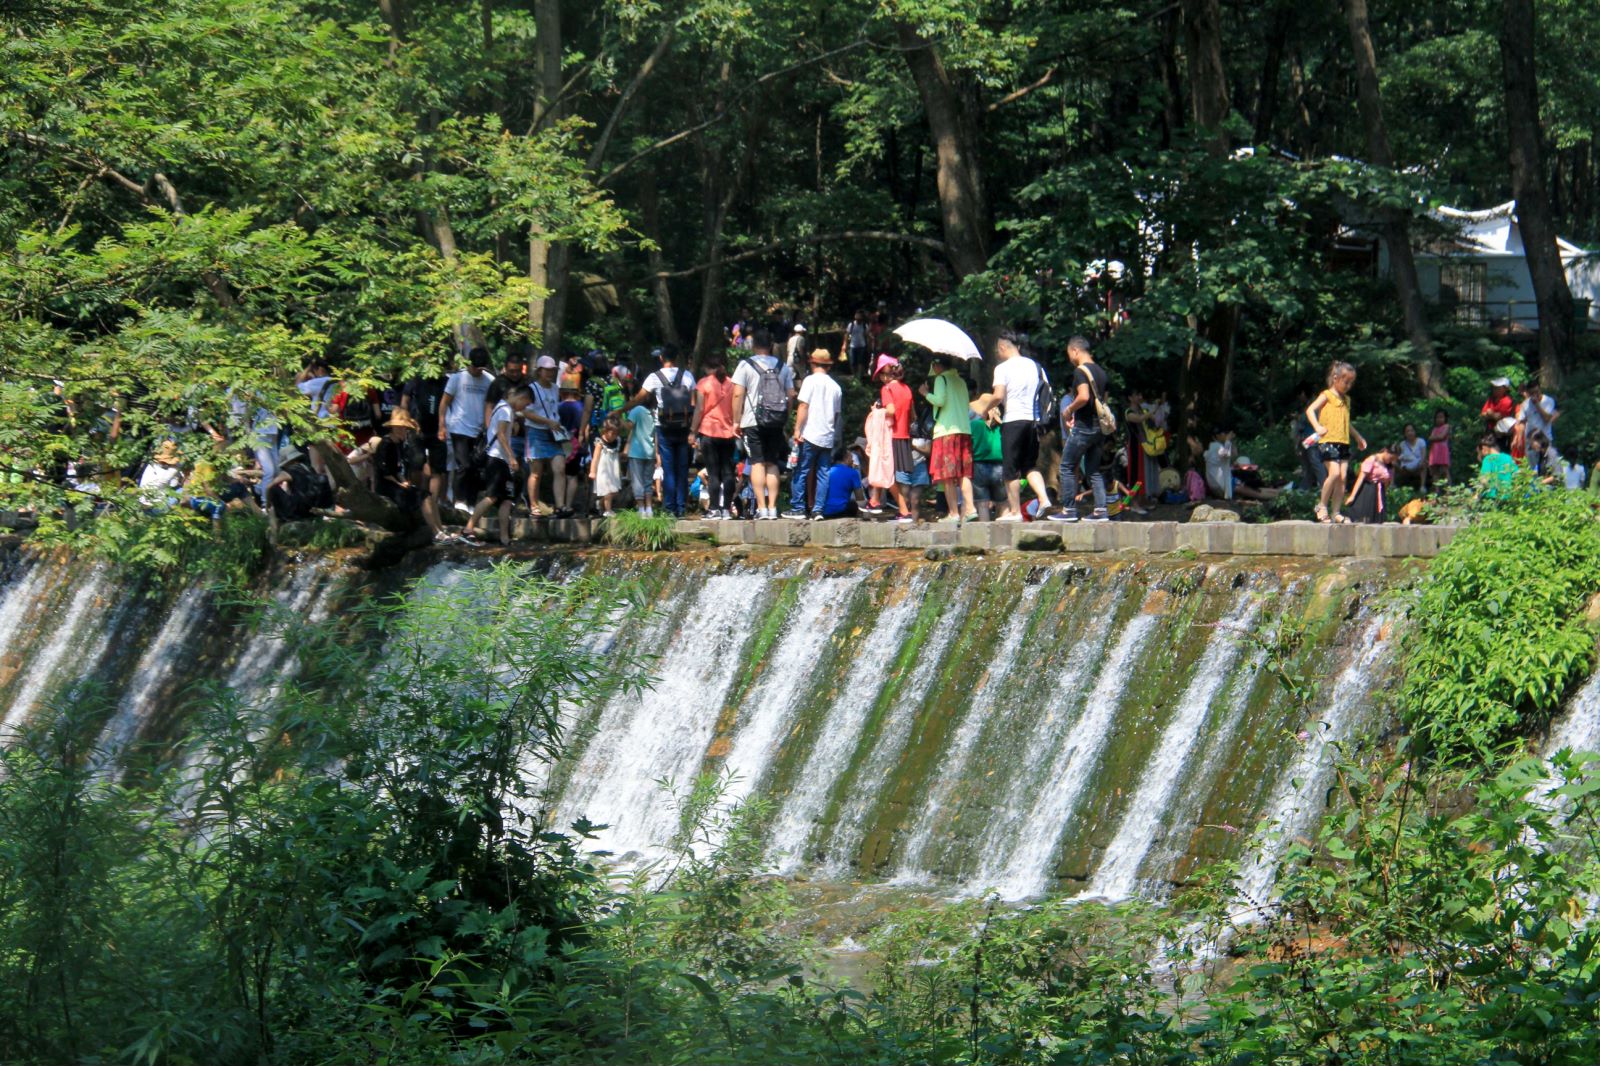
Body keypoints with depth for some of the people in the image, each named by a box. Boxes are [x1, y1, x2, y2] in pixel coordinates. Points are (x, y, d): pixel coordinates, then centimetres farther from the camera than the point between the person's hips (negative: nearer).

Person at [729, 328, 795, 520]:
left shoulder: (746, 366, -4)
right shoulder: (782, 367, 8)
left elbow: (738, 394, -8)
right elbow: (791, 395, 7)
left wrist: (736, 421, -3)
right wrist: (785, 418, 16)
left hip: (753, 422, -4)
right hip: (777, 422, 4)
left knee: (757, 463, -2)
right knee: (772, 464, 9)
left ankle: (761, 507, -8)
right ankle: (772, 507, 5)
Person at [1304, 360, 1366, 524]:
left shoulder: (1346, 399, 21)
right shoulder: (1326, 395, -1)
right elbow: (1310, 410, -13)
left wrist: (1358, 437, 39)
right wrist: (1317, 427, -28)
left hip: (1344, 443, 7)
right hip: (1328, 441, -7)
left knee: (1342, 477, 1)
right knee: (1334, 473, -20)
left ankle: (1335, 512, 4)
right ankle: (1322, 505, -5)